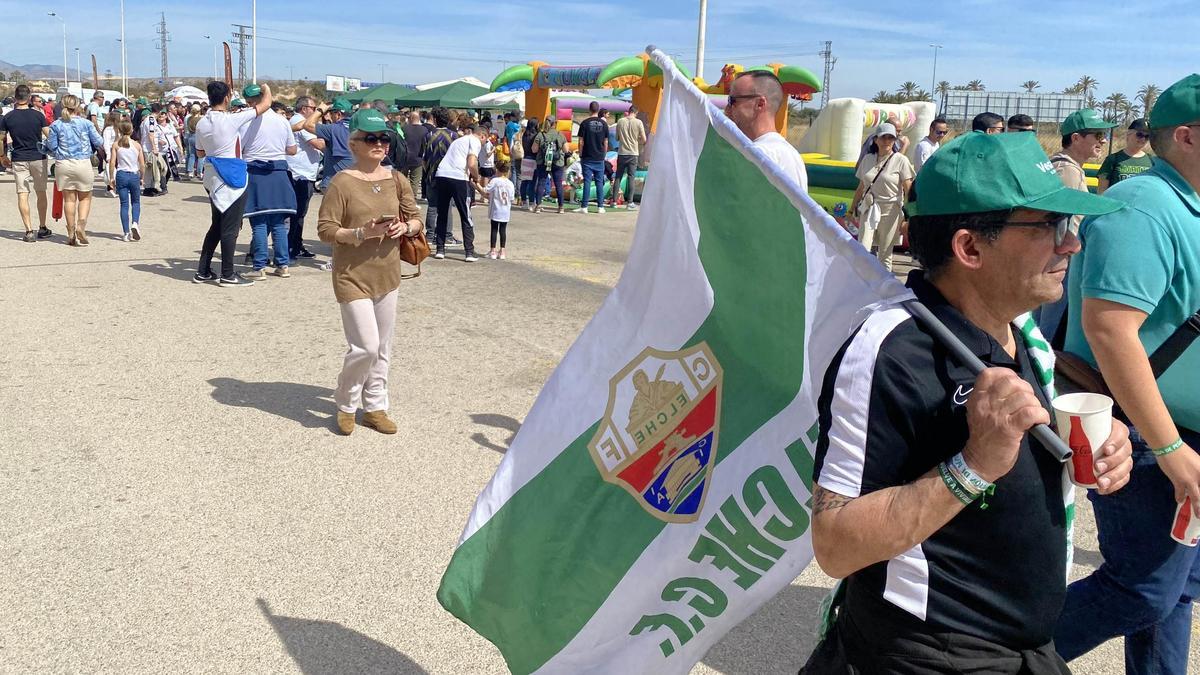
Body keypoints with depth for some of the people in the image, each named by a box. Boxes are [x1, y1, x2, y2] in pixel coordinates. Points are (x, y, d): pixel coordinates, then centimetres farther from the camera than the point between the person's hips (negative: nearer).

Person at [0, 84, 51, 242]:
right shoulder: (38, 115, -6)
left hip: (18, 160, 0)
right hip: (38, 158, 0)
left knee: (22, 194, 0)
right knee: (41, 193, 12)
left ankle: (29, 231, -5)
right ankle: (42, 229, 18)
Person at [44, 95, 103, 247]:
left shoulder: (56, 125, -1)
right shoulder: (86, 123, -4)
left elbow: (51, 146, 1)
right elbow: (99, 142, 0)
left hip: (63, 165, 2)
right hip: (83, 164, -2)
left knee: (69, 198, 10)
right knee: (85, 197, 11)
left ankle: (71, 233, 12)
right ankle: (81, 223, -12)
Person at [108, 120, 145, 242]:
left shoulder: (116, 145, -2)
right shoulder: (137, 145, 0)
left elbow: (112, 163, -6)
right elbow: (142, 165, 0)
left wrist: (112, 177, 5)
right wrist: (141, 177, 14)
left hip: (121, 175, 0)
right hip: (134, 175, 0)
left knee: (124, 204, 5)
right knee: (136, 202, 16)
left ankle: (126, 233, 2)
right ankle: (135, 223, -11)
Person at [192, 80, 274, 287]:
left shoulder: (202, 124, 4)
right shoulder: (232, 120, -15)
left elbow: (200, 153, 17)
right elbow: (265, 104, -9)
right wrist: (267, 89, 10)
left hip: (213, 178, 7)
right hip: (231, 179, -7)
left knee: (217, 226, 17)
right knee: (230, 228, -1)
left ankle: (203, 271, 19)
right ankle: (227, 275, 3)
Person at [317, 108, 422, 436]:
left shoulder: (396, 180, 4)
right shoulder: (342, 182, -12)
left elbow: (416, 219, 12)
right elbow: (325, 229, -13)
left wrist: (405, 227, -10)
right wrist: (361, 233, -24)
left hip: (387, 274, 6)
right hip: (353, 276, -6)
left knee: (382, 348, 13)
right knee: (366, 346, -10)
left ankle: (374, 407, 29)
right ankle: (346, 405, 16)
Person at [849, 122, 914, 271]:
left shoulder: (901, 161, -4)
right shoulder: (868, 159, 8)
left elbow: (909, 191, -7)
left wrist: (907, 217, -12)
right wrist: (852, 209, 17)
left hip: (890, 212, -3)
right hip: (868, 210, 3)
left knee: (885, 255, 4)